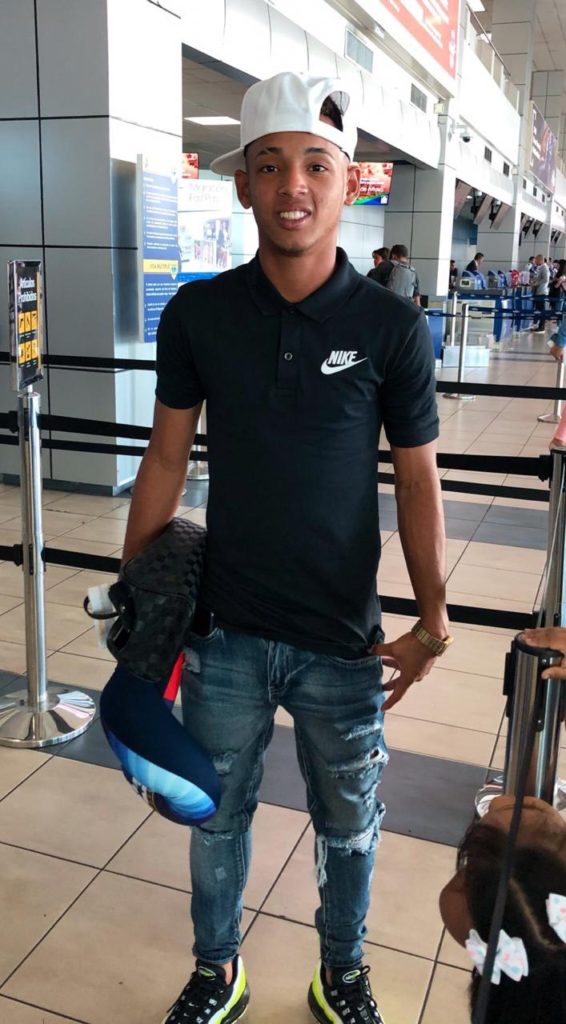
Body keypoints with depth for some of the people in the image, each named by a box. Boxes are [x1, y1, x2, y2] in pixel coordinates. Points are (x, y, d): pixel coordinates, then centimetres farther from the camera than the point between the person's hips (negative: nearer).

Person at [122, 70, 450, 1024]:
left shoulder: (393, 327, -9)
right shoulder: (197, 313, -5)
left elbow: (417, 480, -4)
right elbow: (167, 456, 1)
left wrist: (432, 621, -11)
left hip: (344, 641, -1)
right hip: (224, 632, 1)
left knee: (348, 826, 19)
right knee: (216, 816, 19)